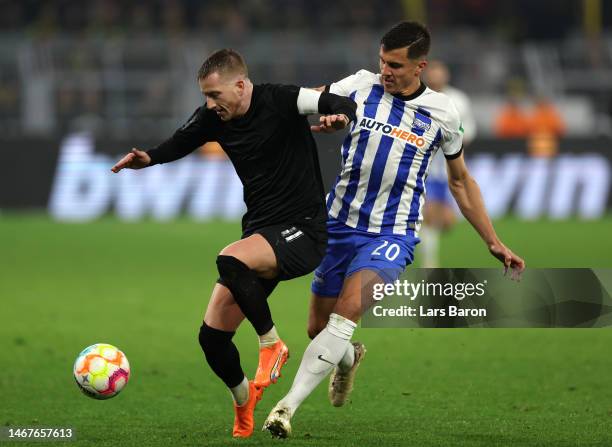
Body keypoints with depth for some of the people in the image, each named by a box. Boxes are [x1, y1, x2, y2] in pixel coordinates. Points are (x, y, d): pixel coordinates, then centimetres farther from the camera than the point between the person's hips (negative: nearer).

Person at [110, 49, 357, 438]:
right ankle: (244, 407, 28)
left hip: (303, 231, -7)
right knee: (212, 337, 1)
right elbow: (180, 143, 20)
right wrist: (148, 158, -1)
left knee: (230, 261, -36)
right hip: (261, 232, 7)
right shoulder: (214, 118, 3)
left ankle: (272, 344, -15)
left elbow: (343, 104, -20)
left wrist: (338, 116, -44)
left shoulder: (280, 100, -13)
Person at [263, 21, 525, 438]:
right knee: (319, 328, 9)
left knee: (346, 312, -26)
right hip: (341, 225, 2)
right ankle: (349, 357, 46)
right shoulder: (361, 86, -3)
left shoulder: (442, 112, -1)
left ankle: (290, 404, -25)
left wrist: (494, 243, 12)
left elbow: (460, 180, 13)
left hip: (393, 234, -2)